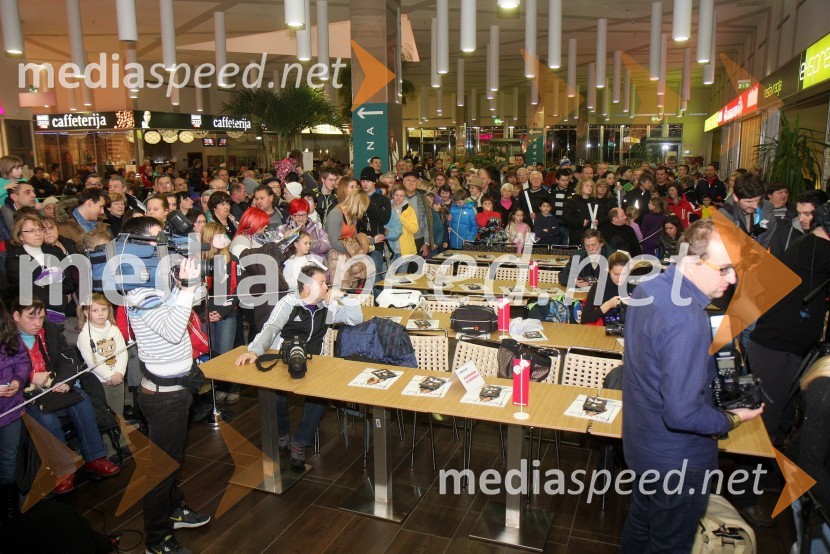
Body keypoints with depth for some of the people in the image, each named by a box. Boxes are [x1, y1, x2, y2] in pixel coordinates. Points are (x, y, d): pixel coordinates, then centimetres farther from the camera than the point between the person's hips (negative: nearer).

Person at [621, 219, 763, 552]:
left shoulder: (647, 289, -4)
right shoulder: (687, 322, -34)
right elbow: (682, 414, -33)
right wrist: (732, 419, -15)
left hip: (640, 443, 8)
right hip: (677, 460, -8)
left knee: (640, 524, 28)